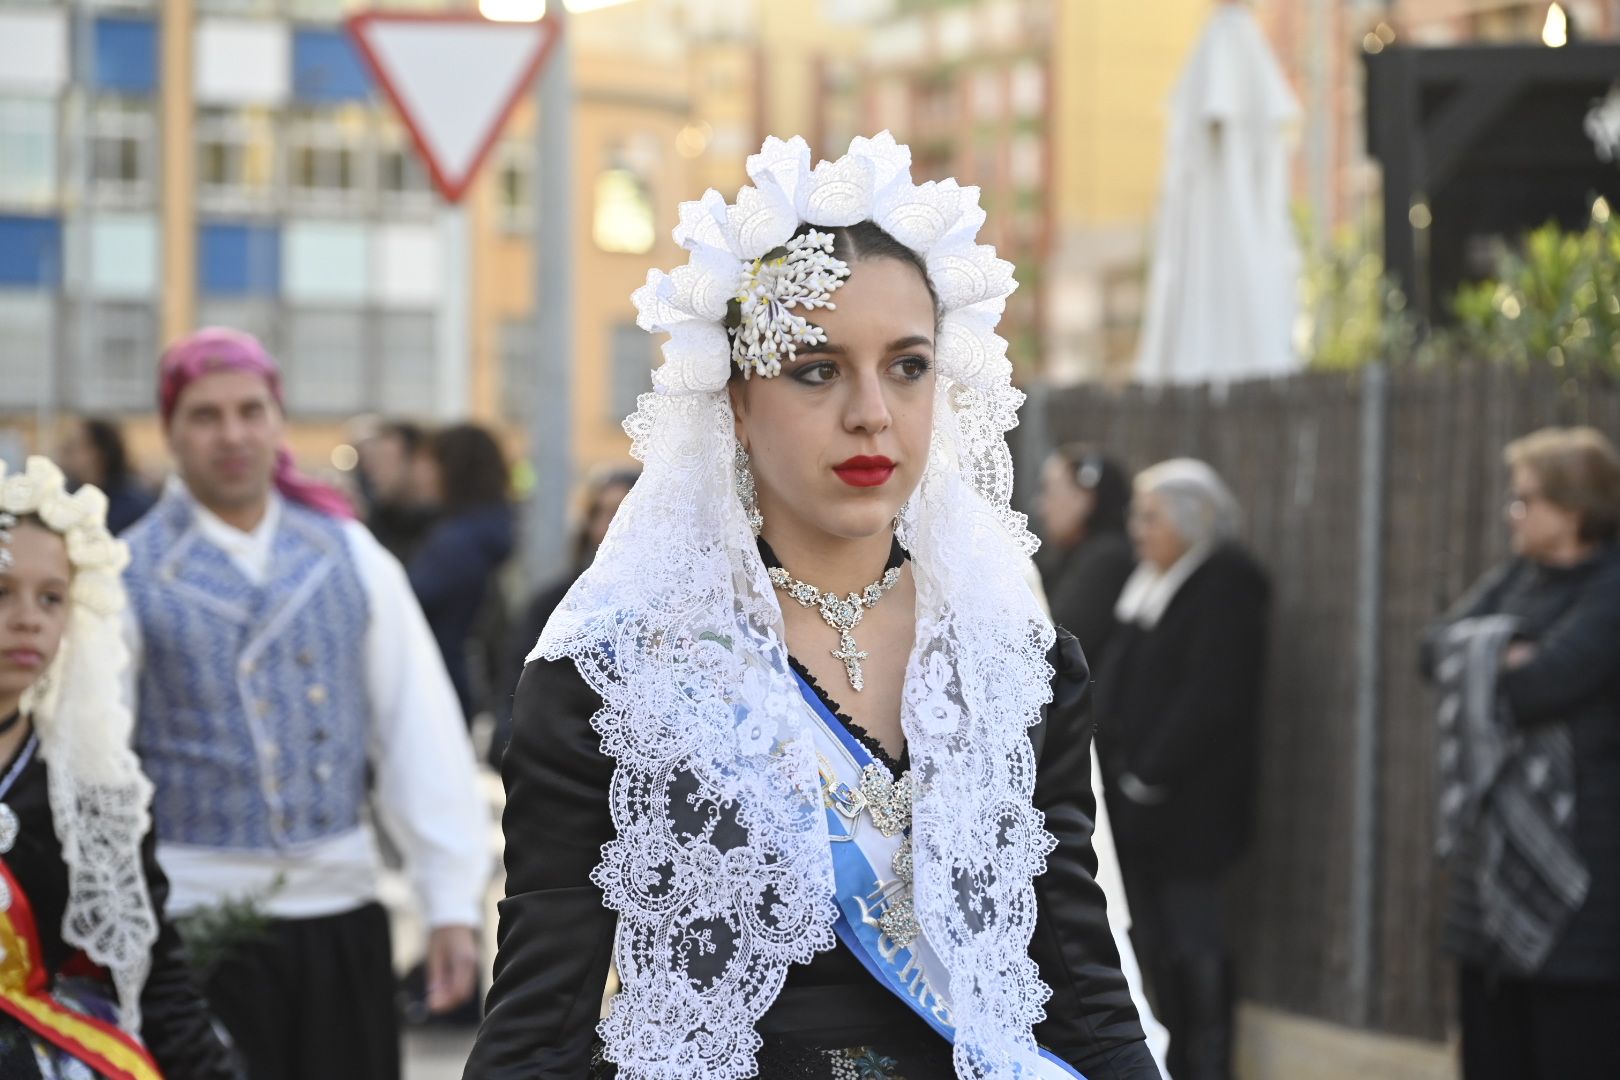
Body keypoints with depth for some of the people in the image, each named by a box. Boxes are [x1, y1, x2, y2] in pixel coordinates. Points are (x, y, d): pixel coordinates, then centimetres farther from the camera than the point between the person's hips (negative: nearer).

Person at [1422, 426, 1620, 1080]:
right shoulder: (1518, 578, 16)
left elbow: (1543, 684, -21)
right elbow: (1437, 649, 8)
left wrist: (1482, 659, -4)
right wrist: (1502, 652, -8)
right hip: (1494, 854, 8)